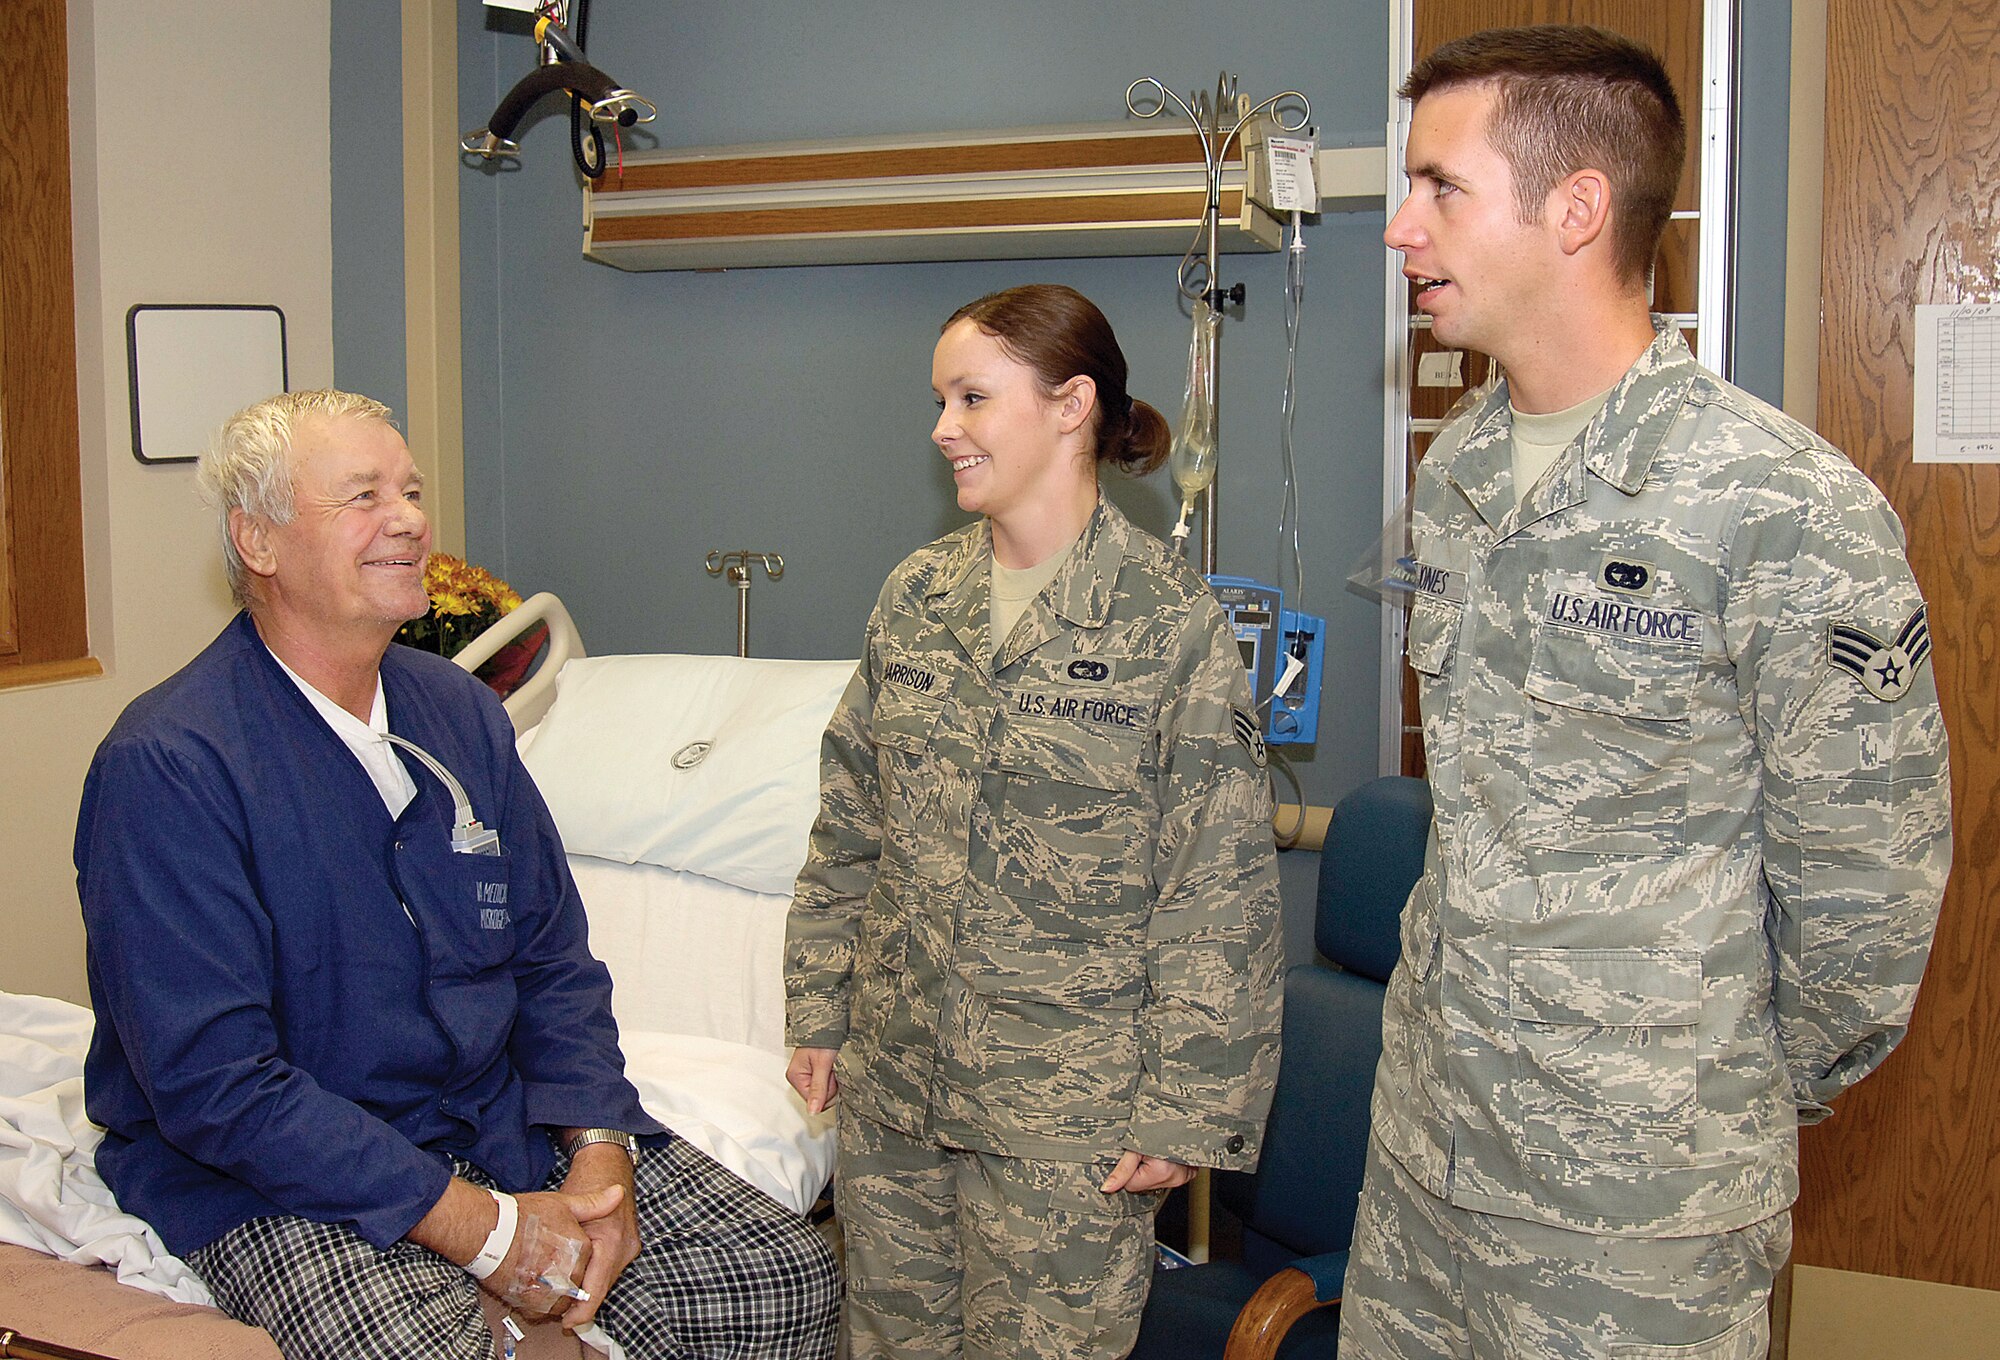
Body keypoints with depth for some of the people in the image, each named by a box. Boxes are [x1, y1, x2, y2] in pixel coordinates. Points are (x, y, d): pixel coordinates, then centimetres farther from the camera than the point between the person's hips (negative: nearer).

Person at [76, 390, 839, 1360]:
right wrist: (477, 1225, -21)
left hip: (504, 1119, 6)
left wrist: (598, 1162, -8)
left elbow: (553, 960, 10)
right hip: (284, 1176, -6)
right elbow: (211, 1078, -19)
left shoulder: (461, 714, 8)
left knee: (788, 1281, -6)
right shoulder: (165, 765, -15)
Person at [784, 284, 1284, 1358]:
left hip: (1068, 1114, -5)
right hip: (892, 1084, 5)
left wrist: (1188, 1108, -13)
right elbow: (847, 832, 11)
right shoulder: (915, 597, 5)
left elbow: (1220, 892, -11)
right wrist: (817, 1010, 9)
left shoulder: (1171, 623, -11)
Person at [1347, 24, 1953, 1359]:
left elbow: (1865, 879, -11)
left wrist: (1759, 1094, 1)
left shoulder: (1787, 511, -19)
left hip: (1643, 1175, -6)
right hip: (1427, 1106, 7)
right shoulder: (1454, 474, 6)